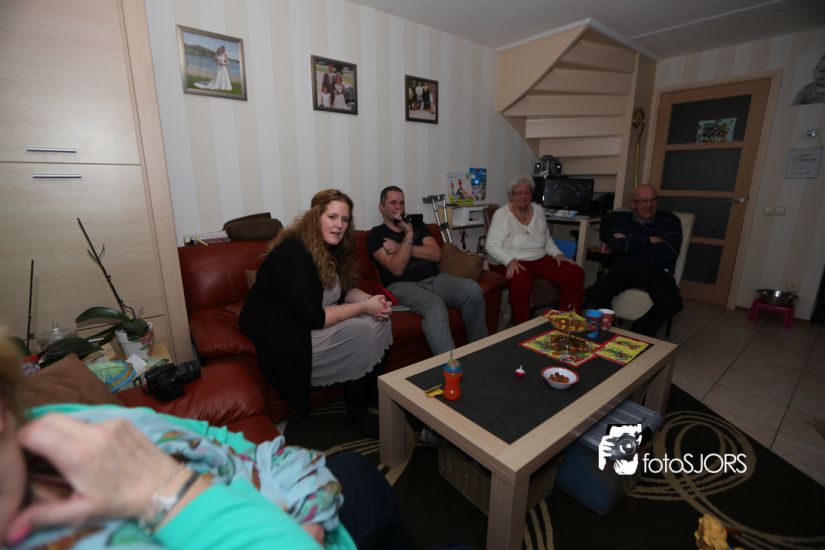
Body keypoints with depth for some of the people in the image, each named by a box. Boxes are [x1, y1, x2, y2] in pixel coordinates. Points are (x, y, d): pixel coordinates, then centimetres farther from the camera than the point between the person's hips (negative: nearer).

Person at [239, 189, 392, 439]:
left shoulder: (332, 248, 3)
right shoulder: (294, 253, -25)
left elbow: (343, 290, 10)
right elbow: (312, 317, -29)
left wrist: (370, 300, -10)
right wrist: (363, 307, -23)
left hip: (310, 320, 9)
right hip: (279, 333, -9)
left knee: (377, 321, -6)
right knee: (362, 334, -22)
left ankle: (373, 394, 8)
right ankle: (357, 415, -2)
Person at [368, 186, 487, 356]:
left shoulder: (417, 225, 21)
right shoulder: (376, 235, 6)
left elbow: (436, 255, 3)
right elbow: (397, 270, -8)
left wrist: (399, 247, -2)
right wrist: (408, 236, -13)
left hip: (434, 279, 5)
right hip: (403, 285, -4)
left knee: (473, 289, -22)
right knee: (435, 306, -36)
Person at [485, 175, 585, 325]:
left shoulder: (538, 210, 11)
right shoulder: (501, 214, -8)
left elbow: (547, 238, 21)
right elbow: (492, 246, -15)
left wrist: (558, 254, 3)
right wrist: (510, 261, -30)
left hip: (541, 260, 6)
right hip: (511, 264, -6)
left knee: (576, 274, -12)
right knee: (520, 283, -41)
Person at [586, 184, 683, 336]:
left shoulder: (670, 221, 12)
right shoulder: (619, 219, 15)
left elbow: (668, 252, -3)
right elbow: (617, 246, -3)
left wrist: (630, 243, -1)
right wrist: (649, 240, -2)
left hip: (656, 272, 0)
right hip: (625, 269, 0)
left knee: (672, 303, -29)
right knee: (597, 294, -29)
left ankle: (636, 334, -7)